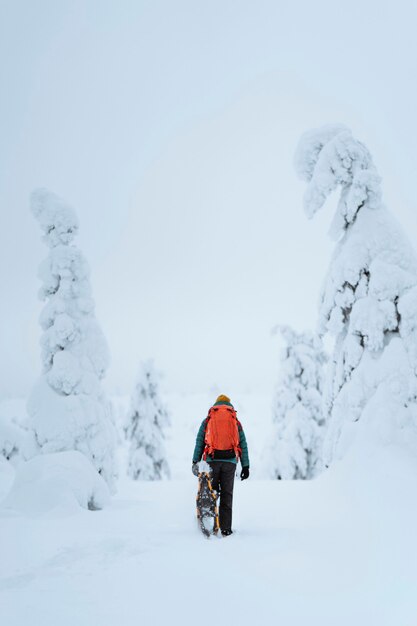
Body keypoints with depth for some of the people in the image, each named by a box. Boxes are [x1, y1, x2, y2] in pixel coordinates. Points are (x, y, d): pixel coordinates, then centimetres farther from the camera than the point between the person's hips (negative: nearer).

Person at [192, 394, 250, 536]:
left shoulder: (207, 420, 15)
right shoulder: (236, 422, 17)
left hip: (212, 460, 0)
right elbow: (243, 445, 10)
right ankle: (226, 528, 1)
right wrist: (245, 466, 9)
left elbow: (199, 443, 7)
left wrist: (195, 462, 6)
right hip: (230, 462, 0)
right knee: (227, 495, 4)